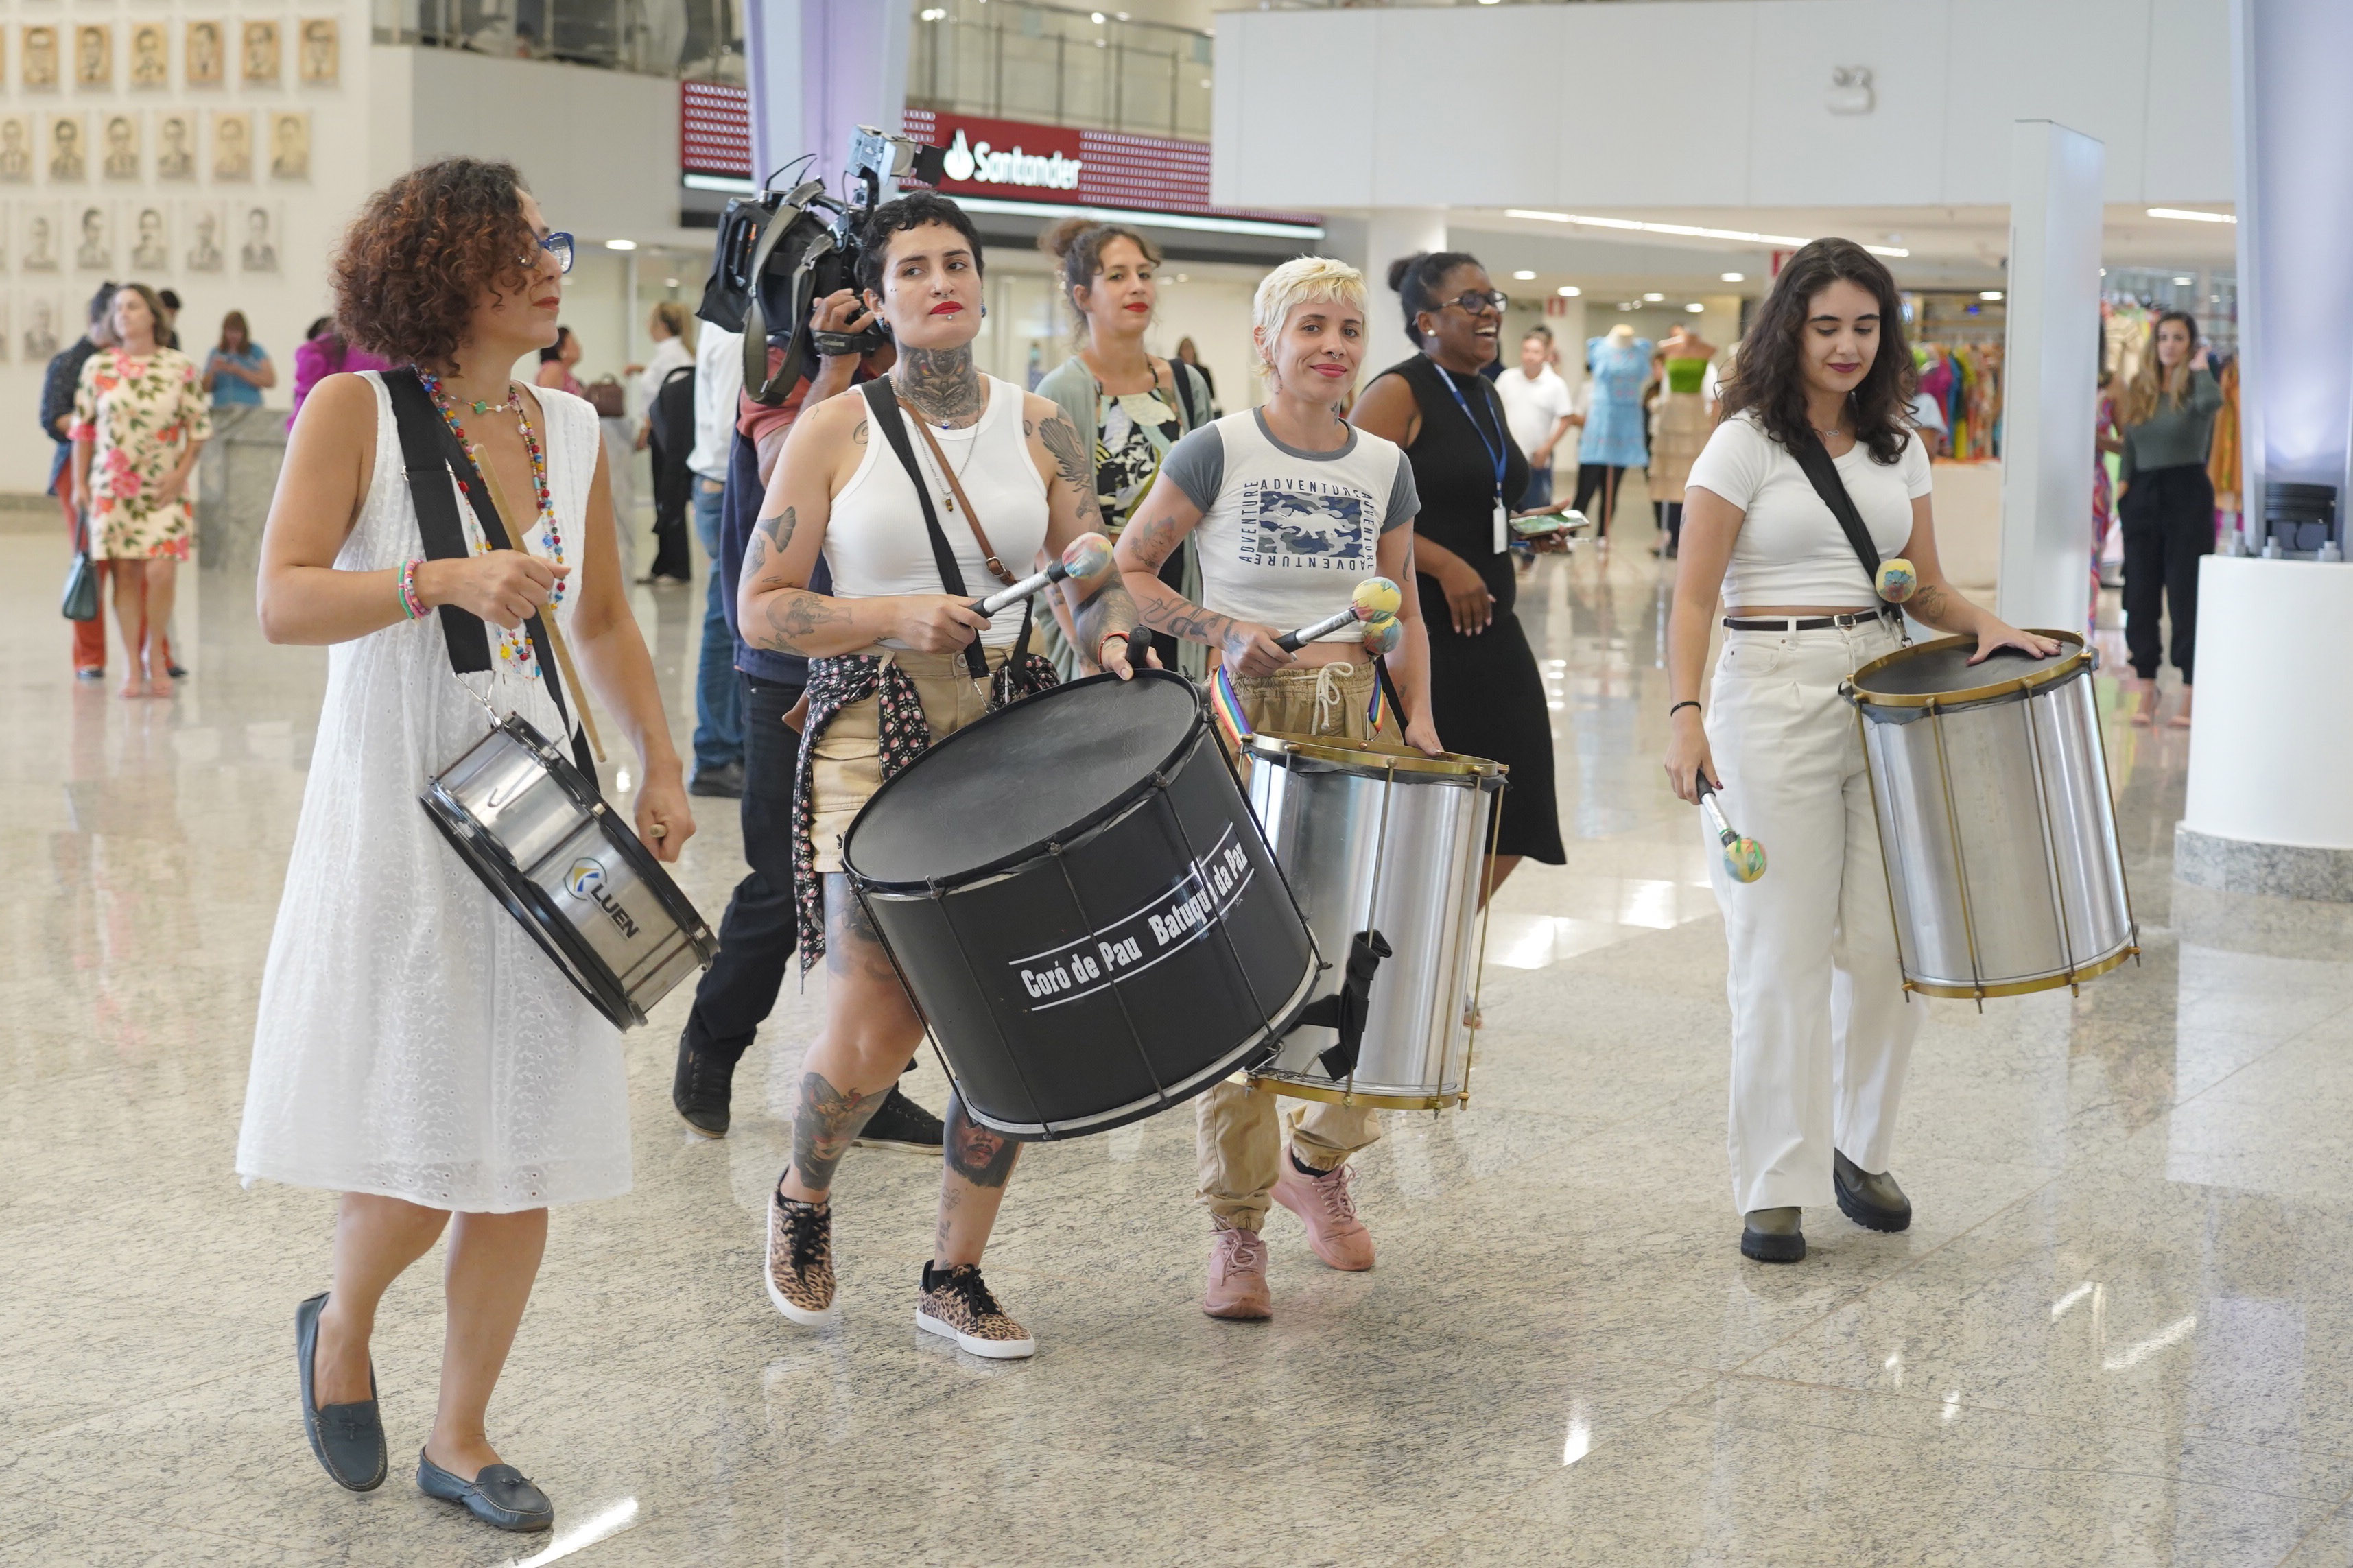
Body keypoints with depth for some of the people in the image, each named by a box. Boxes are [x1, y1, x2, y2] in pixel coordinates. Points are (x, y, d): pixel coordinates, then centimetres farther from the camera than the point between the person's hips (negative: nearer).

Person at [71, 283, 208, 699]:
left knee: (160, 571, -11)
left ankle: (155, 654, 10)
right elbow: (83, 426, 8)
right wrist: (79, 483, 5)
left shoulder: (180, 367, 1)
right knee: (125, 574, 1)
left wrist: (181, 474, -6)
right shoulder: (97, 366, 4)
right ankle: (132, 664, 9)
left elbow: (200, 426, 3)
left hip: (164, 489, -1)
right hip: (112, 488, 1)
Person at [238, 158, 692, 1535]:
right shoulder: (355, 412, -6)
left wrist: (661, 768, 11)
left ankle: (462, 1438, 21)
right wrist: (442, 581, -27)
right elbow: (282, 602, -15)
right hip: (392, 814, -5)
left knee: (527, 1156, 4)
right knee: (419, 1155, -4)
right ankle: (341, 1329, 29)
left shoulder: (572, 428, 9)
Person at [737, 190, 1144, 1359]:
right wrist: (897, 617, -17)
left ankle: (955, 1274, 19)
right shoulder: (835, 430, -1)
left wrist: (1108, 637, -14)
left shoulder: (1040, 428, 7)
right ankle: (802, 1201, 25)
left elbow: (1096, 583, 9)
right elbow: (761, 606, -3)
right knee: (871, 1040, -8)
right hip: (876, 745, -3)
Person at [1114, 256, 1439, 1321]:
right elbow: (1127, 572, 1)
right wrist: (1222, 631, -12)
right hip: (1245, 724, -4)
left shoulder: (1385, 467, 9)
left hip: (1355, 726, 4)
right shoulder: (1219, 451, -3)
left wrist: (1418, 717, 2)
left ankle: (1319, 1157, 26)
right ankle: (1235, 1229, 6)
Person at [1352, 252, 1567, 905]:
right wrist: (1445, 565, -20)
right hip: (1419, 630, -8)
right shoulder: (1399, 393, -10)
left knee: (1511, 825, 5)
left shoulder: (1485, 397, 15)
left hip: (1488, 627, 8)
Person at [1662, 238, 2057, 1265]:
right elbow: (1692, 601, -8)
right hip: (1774, 693, -5)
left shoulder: (1899, 447, 12)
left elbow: (1926, 588, 18)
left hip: (1883, 692, 5)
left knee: (1885, 944, 3)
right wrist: (1685, 720, -20)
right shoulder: (1746, 443, -4)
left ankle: (1860, 1149, 23)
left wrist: (1987, 627, -3)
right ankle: (1775, 1187, 6)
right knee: (1784, 953, -3)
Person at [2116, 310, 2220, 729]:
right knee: (2141, 595, 4)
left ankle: (2190, 697, -1)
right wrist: (2122, 482, 0)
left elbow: (2213, 401, -28)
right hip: (2142, 495, 5)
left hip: (2187, 494, -5)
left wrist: (2201, 367, -12)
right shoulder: (2138, 387, 11)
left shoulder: (2195, 385, -2)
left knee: (2186, 595, -4)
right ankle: (2147, 691, 12)